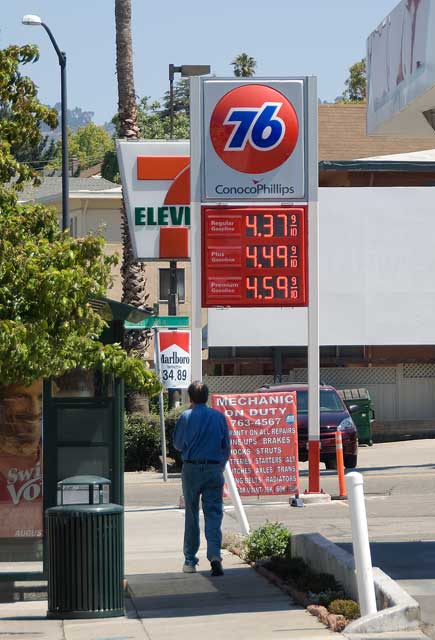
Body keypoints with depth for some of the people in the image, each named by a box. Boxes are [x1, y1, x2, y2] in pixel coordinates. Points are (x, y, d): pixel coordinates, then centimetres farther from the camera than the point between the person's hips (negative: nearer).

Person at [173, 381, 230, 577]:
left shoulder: (186, 417, -6)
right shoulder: (218, 417, 1)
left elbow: (177, 443, 5)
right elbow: (226, 446, 7)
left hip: (191, 468, -1)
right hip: (214, 469, 1)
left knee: (191, 514, 11)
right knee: (214, 513, -1)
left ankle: (190, 560, 15)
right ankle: (214, 555, -20)